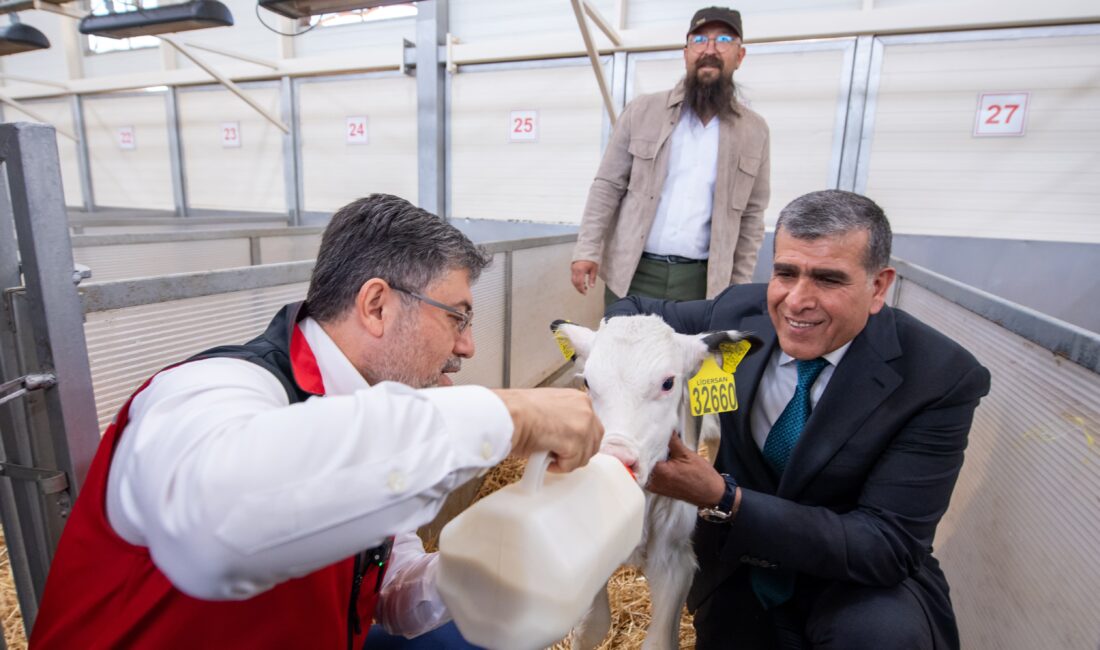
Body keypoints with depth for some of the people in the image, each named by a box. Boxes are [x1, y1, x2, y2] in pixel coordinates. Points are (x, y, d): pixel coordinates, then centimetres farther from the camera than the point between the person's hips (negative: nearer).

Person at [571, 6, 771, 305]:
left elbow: (751, 216, 9)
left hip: (701, 282, 1)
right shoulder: (642, 111, 2)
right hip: (633, 274, -1)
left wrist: (739, 286, 6)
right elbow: (608, 186, 2)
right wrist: (588, 250, -7)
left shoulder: (754, 131, 6)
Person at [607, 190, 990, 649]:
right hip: (741, 567, 3)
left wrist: (723, 499, -37)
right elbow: (633, 313, -1)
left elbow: (886, 547, -26)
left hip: (864, 580, -2)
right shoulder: (740, 312, -15)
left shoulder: (942, 378, -23)